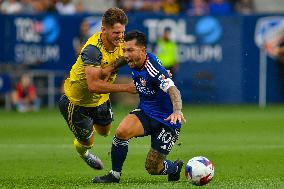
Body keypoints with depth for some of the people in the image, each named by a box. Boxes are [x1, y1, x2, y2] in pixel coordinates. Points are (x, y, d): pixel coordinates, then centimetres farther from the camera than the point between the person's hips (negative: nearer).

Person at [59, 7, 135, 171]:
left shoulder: (119, 44, -15)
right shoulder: (93, 50, -38)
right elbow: (93, 85, -45)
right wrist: (125, 88, -47)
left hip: (100, 99, 7)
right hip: (76, 101, -7)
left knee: (105, 132, 26)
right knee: (87, 142, 10)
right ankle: (81, 150, 47)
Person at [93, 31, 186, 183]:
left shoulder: (152, 68, -29)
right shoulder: (134, 63, -6)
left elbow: (173, 90, -42)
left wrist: (177, 111, -59)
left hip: (167, 119, -6)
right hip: (145, 113, 6)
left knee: (152, 168, -3)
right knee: (121, 132, -25)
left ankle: (174, 167, 33)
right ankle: (115, 175, -6)